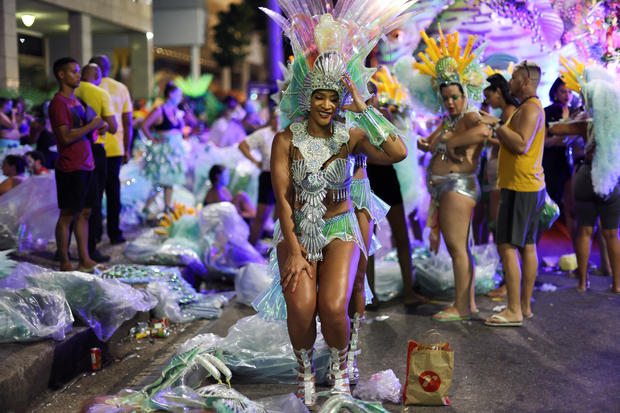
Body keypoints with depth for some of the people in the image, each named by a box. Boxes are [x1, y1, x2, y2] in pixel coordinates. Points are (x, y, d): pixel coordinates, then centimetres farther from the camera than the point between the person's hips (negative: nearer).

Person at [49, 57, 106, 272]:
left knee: (84, 213, 11)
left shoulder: (75, 100, 16)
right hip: (70, 168, -9)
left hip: (86, 165, 9)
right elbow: (66, 137, -20)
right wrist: (92, 126, -15)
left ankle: (85, 260, 18)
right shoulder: (58, 103, -12)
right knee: (68, 215, -1)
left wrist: (98, 125, 7)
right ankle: (65, 263, 7)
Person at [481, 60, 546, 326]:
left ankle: (514, 311, -12)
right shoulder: (528, 108, 21)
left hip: (521, 188, -11)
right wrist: (498, 130, 21)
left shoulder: (530, 108, -12)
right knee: (527, 246, 11)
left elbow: (522, 145, -23)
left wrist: (496, 124, -18)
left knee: (507, 246, -12)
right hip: (529, 186, 11)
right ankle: (525, 306, 16)